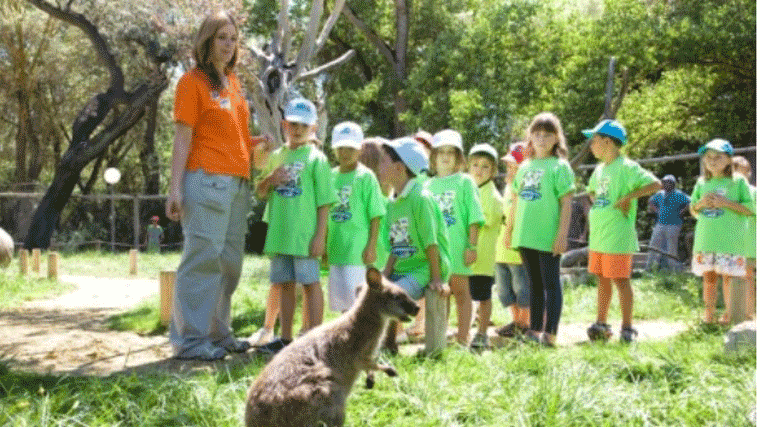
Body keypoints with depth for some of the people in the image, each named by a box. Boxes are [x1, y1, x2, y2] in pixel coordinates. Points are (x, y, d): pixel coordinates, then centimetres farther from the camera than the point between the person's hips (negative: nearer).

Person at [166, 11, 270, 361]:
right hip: (207, 180, -8)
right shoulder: (193, 81, -3)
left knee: (229, 261, 10)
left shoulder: (233, 81, 19)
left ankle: (217, 333, 19)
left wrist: (258, 142, 9)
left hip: (237, 182, 8)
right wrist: (175, 188, -13)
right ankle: (190, 340, -3)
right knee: (203, 258, -8)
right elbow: (182, 138, -8)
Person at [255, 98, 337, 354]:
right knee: (285, 284, 11)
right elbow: (260, 193, 17)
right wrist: (270, 180, -6)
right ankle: (286, 338, 20)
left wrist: (320, 235, -13)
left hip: (305, 235, -6)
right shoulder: (276, 156, 13)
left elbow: (324, 200, -7)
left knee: (310, 283, -2)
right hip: (279, 234, 6)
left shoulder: (316, 158, -3)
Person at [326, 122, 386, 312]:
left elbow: (375, 215, -8)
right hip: (336, 246, 6)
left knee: (354, 291, -10)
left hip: (357, 247, -6)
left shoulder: (365, 177, -5)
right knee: (338, 294, 10)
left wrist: (372, 246, -13)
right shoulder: (331, 176, 11)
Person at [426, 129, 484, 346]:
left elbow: (474, 217, -4)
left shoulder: (464, 182, 0)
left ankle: (463, 337, 7)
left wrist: (472, 245, -10)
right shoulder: (428, 185, 12)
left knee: (460, 291, 3)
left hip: (457, 247, -4)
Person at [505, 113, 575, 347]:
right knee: (534, 284, 13)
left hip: (548, 237, -6)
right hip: (525, 236, 6)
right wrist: (509, 230, 18)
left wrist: (562, 234, -14)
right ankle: (535, 329, 20)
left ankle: (550, 332, -1)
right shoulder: (525, 167, 14)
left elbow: (566, 203, -8)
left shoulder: (559, 166, -3)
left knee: (551, 283, -2)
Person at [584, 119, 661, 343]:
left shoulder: (626, 167, -12)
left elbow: (655, 184, -20)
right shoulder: (599, 169, 14)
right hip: (598, 236, 8)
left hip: (618, 237, -8)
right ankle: (601, 324, 21)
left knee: (620, 280, -3)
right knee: (602, 279, 13)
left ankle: (627, 327, 5)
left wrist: (628, 197, -23)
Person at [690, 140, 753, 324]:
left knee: (729, 277, -5)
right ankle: (709, 315, 9)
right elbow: (693, 211, 20)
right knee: (708, 277, 3)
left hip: (730, 240, -4)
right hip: (705, 239, 4)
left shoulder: (738, 182, 3)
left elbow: (750, 209, -3)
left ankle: (729, 315, 3)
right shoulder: (702, 183, 15)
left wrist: (726, 203, -13)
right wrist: (701, 203, -2)